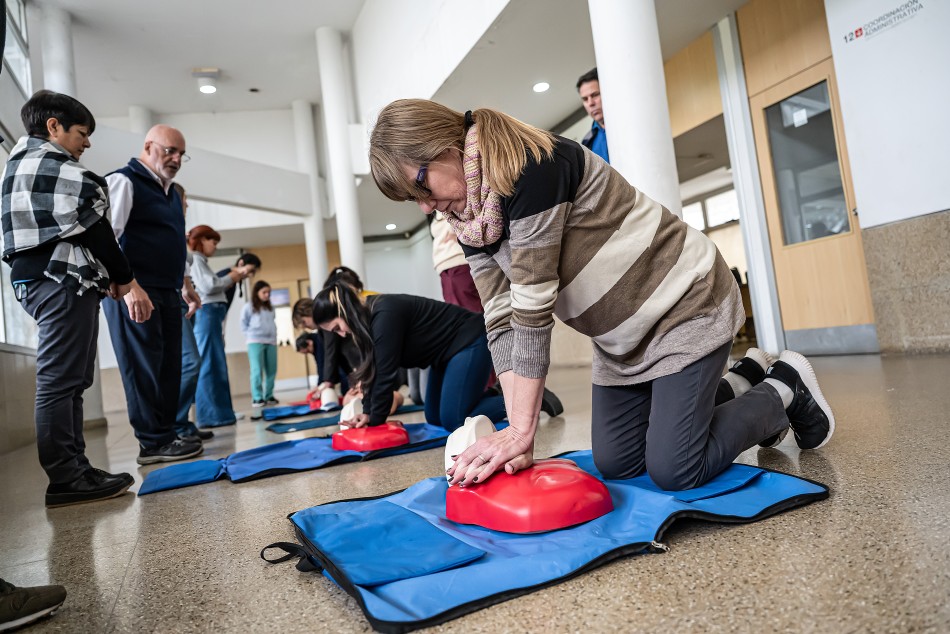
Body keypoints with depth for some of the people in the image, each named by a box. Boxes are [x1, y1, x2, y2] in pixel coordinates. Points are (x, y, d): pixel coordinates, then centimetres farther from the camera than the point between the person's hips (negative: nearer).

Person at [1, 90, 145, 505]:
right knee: (60, 380, -10)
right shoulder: (58, 168, -7)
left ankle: (74, 471, 13)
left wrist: (107, 278, 13)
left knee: (66, 380, 10)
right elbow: (91, 230, -12)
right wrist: (126, 281, -6)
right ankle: (67, 479, -7)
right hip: (62, 279, -10)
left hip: (36, 278, 10)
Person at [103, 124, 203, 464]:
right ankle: (153, 442, 0)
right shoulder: (124, 181, -4)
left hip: (167, 293, 8)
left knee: (169, 367, 7)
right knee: (143, 366, -5)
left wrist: (183, 283, 26)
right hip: (134, 291, -8)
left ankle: (166, 434, 14)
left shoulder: (171, 191, 22)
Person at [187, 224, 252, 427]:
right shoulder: (195, 260, -4)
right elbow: (209, 286, -14)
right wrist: (234, 275, -4)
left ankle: (217, 414, 14)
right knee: (209, 365, -9)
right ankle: (210, 416, -8)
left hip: (212, 315, 10)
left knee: (215, 365, 9)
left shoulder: (201, 261, 23)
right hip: (205, 314, -10)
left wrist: (234, 276, 12)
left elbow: (215, 286, 17)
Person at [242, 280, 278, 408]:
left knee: (271, 370, 3)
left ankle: (269, 396, 12)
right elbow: (243, 325, 3)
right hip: (255, 342, -5)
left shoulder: (270, 308, 18)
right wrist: (252, 336, -5)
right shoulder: (248, 307, 3)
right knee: (257, 370, -9)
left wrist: (273, 335, 8)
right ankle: (257, 398, -7)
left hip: (271, 342, 5)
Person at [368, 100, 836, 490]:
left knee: (673, 471, -11)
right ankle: (729, 393, 28)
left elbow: (533, 307, -28)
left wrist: (522, 429, -24)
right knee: (615, 464, 6)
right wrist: (516, 429, -15)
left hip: (684, 303, -8)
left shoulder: (529, 167, -26)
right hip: (622, 337, 8)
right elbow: (502, 320, -7)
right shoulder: (469, 219, 0)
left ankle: (783, 390, 15)